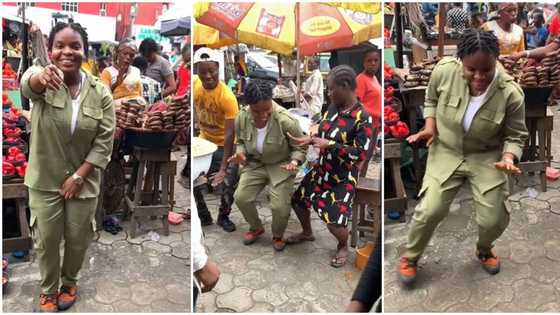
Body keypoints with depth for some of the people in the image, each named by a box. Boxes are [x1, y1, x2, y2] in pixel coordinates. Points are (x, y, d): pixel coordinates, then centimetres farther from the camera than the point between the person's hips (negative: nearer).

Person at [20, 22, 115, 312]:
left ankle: (69, 282, 43)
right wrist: (41, 76, -62)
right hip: (45, 181, -1)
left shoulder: (100, 93, -8)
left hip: (83, 182, 1)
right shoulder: (43, 83, -11)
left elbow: (104, 143, -8)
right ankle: (48, 290, 37)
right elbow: (27, 83, -38)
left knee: (78, 240, 15)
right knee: (46, 241, 12)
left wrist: (77, 177, -13)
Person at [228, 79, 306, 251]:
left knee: (280, 206, -14)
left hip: (281, 165, -3)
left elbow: (299, 148, -12)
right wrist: (240, 153, -17)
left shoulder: (286, 121, -28)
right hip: (255, 164, 4)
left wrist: (294, 162, -33)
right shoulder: (241, 118, -16)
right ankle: (256, 227, 24)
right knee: (241, 197, -9)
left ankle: (278, 235, 22)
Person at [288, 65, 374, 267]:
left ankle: (343, 247, 25)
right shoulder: (333, 108, -3)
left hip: (343, 179, -7)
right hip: (321, 169, 8)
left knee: (335, 223, -11)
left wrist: (329, 145, -30)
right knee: (298, 200, 19)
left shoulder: (363, 119, -24)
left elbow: (360, 154, -27)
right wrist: (310, 139, -6)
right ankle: (307, 233, 47)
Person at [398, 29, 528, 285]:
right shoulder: (444, 70, -21)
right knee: (430, 211, -10)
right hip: (446, 152, 0)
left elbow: (515, 135, -8)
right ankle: (410, 257, 18)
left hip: (487, 157, 0)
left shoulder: (511, 93, -23)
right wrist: (430, 125, -13)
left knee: (493, 219, -2)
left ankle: (484, 250, 36)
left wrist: (509, 158, -27)